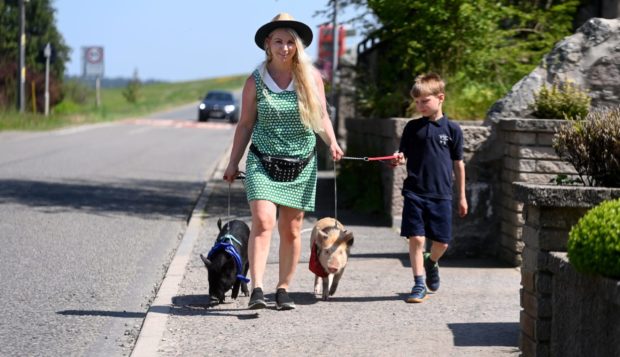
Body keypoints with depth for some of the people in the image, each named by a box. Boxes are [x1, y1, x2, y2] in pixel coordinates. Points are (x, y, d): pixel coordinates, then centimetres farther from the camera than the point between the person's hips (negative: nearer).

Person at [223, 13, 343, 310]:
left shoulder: (311, 77, 2)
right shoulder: (255, 81, 0)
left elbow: (321, 117, 9)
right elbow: (245, 124, 6)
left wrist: (332, 142, -9)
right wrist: (233, 163, 4)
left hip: (301, 163, 2)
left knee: (291, 230, 6)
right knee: (262, 221, -19)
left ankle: (283, 290, 18)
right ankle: (256, 289, -23)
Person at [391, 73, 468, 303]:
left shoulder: (452, 129, 3)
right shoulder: (413, 127, 6)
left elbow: (458, 164, 8)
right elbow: (404, 155, 8)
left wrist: (462, 197, 10)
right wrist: (398, 160, -18)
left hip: (441, 195, 0)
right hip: (415, 193, 0)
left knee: (442, 242, 4)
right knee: (416, 238, -5)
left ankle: (431, 263, 37)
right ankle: (419, 284, 6)